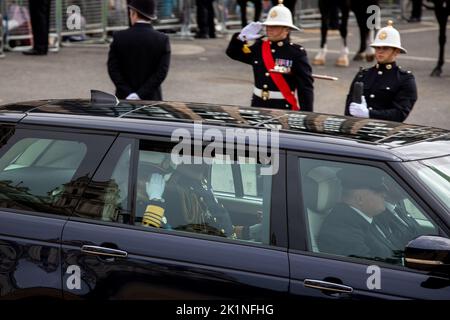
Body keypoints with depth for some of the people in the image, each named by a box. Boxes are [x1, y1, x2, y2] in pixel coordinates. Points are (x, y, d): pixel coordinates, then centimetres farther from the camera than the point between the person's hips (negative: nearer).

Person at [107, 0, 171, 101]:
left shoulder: (119, 37, -3)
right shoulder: (163, 40, -4)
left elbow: (113, 69, -6)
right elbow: (161, 73, -10)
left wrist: (128, 94, -9)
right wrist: (141, 94, -13)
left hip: (124, 100, 0)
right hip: (151, 100, 0)